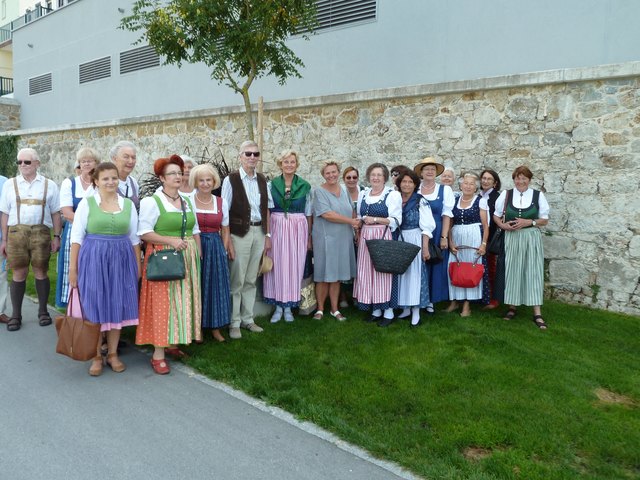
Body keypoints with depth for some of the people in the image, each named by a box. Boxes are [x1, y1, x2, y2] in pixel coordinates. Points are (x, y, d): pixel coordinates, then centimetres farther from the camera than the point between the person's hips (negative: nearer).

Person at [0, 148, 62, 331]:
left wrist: (56, 236, 1)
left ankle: (43, 311, 17)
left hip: (41, 232, -1)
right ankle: (16, 315, 12)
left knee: (41, 272, 5)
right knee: (19, 273, 4)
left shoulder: (49, 185, 7)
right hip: (17, 232, 1)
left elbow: (55, 213, 7)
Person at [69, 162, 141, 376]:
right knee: (94, 307, 3)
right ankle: (96, 356, 16)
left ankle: (113, 353, 21)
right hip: (93, 259, -2)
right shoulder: (86, 203, 0)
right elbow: (76, 237, -2)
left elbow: (134, 237, 11)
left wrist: (138, 264, 8)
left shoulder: (128, 204, 7)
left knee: (117, 306, 7)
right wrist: (73, 267, -5)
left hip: (121, 260, 2)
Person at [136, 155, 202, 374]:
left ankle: (172, 344, 23)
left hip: (188, 259, 7)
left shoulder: (187, 202, 13)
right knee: (162, 303, -5)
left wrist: (198, 256, 10)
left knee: (182, 302, 9)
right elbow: (144, 233, -12)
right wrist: (171, 241, -20)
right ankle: (158, 354, 1)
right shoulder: (152, 201, -6)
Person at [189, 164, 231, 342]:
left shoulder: (221, 202, 6)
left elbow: (225, 230, 11)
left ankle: (216, 328, 19)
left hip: (216, 248, 3)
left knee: (216, 286, 6)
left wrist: (223, 252, 3)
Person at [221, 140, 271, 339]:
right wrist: (227, 241, -13)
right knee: (237, 281, 1)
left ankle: (247, 319, 25)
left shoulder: (262, 180, 10)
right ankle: (234, 323, 13)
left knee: (251, 280, 13)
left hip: (259, 232, 5)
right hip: (239, 233, -5)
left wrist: (267, 234, 10)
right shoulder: (231, 180, -7)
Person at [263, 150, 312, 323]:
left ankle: (288, 306, 16)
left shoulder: (305, 186, 3)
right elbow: (266, 210, 3)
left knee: (294, 266, 3)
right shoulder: (271, 184, 3)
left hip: (298, 229, 0)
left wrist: (309, 236, 5)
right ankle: (278, 306, 14)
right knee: (277, 265, 2)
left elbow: (308, 213, 6)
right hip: (277, 228, 0)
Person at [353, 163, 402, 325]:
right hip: (365, 238, 6)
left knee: (383, 271, -4)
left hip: (383, 237, -5)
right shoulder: (363, 194, 14)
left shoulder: (393, 194, -4)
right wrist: (358, 236, 7)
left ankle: (388, 311, 7)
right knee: (367, 272, 5)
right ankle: (376, 309, 16)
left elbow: (396, 220, -9)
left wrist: (374, 219, -13)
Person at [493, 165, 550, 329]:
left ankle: (537, 313, -1)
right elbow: (496, 215, 11)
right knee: (511, 272, 5)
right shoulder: (506, 194, 5)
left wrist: (529, 222, -12)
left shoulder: (538, 195, 2)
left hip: (531, 238, -1)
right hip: (511, 238, 1)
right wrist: (503, 225, -8)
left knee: (533, 272, -3)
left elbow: (545, 219, 4)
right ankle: (512, 307, 19)